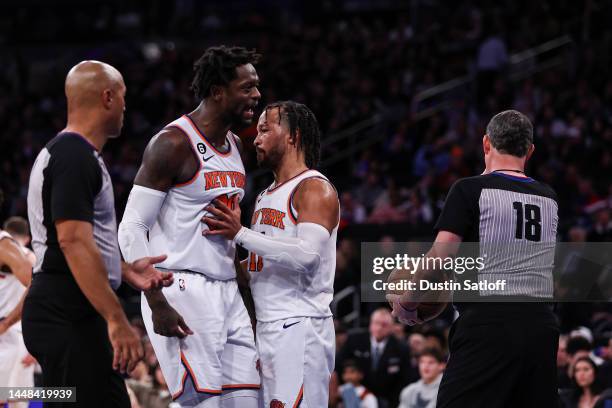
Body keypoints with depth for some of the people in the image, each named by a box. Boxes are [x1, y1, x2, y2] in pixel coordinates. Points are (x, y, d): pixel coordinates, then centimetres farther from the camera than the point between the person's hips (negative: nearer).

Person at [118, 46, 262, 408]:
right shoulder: (174, 144, -12)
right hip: (182, 292, -9)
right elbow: (131, 229, -13)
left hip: (226, 292, 9)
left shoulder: (235, 145, 15)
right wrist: (158, 304, -19)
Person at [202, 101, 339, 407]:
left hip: (300, 327, -9)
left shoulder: (315, 189, -7)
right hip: (266, 330, 9)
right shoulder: (265, 197, 22)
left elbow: (307, 255, -23)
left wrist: (241, 234, -22)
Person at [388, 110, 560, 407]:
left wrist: (407, 301, 4)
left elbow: (441, 256, -11)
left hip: (486, 326, -5)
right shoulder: (549, 199, 14)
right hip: (541, 325, 5)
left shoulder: (470, 190, -3)